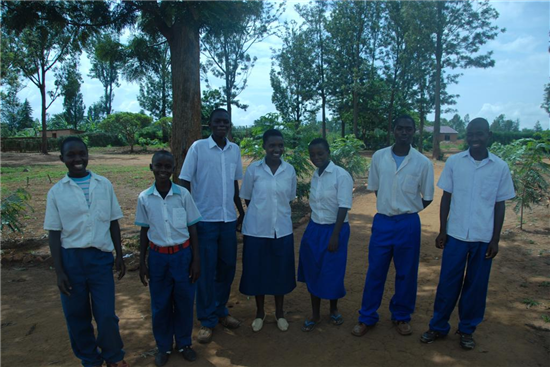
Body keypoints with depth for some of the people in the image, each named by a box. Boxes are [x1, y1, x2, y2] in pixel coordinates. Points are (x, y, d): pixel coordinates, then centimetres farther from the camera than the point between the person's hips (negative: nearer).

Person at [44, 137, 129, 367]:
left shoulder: (104, 185, 2)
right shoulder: (56, 192, 0)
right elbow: (54, 234, 1)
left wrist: (119, 256, 5)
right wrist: (59, 271, -3)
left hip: (101, 257, 0)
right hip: (71, 259, 0)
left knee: (106, 314, 4)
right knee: (77, 315, 12)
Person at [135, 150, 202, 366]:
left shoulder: (183, 194, -7)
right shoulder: (144, 198, -4)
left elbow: (192, 228, -2)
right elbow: (144, 231, 5)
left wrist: (196, 259, -3)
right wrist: (142, 262, 6)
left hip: (182, 255, -1)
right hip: (157, 257, 1)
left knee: (184, 301, 10)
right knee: (160, 304, 12)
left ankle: (184, 343, 32)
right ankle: (164, 346, 32)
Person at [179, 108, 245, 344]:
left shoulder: (234, 150, 6)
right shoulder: (198, 147, -6)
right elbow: (185, 182, -4)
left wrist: (241, 211, 17)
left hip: (228, 219, 4)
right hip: (205, 219, -4)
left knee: (227, 267, 12)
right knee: (206, 271, 5)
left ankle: (220, 311, 32)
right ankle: (207, 321, 20)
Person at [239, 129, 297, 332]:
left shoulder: (290, 170, -2)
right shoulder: (253, 169, -8)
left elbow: (289, 198, 9)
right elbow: (247, 198, 2)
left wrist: (279, 214, 5)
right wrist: (260, 214, 4)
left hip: (282, 230, 2)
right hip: (256, 229, -1)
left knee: (281, 271, 11)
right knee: (257, 271, 9)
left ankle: (279, 312, 32)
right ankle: (260, 313, 31)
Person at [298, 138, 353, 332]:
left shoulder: (342, 175, -15)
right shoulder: (315, 175, 5)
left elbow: (343, 207, -17)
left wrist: (335, 235, -18)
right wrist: (313, 229, 12)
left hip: (334, 229, -5)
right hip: (314, 229, 6)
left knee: (332, 272, 7)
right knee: (312, 272, 10)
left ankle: (334, 309, 34)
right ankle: (315, 314, 27)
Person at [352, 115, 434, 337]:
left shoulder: (423, 163, -6)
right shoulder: (378, 157, -1)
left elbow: (427, 197, 4)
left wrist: (407, 211, 6)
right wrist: (390, 207, 5)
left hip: (408, 224, -1)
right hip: (382, 222, 1)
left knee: (406, 274, 12)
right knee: (375, 271, 8)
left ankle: (401, 317, 32)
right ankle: (367, 318, 23)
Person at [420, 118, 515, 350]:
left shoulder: (500, 167, -1)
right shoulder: (454, 162, -2)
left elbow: (500, 204, 3)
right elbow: (446, 197, 3)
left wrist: (495, 239, 1)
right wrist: (442, 231, 1)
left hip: (484, 237, 1)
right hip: (456, 234, 0)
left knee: (476, 285, 10)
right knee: (448, 282, 7)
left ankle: (467, 330, 27)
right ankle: (438, 326, 22)